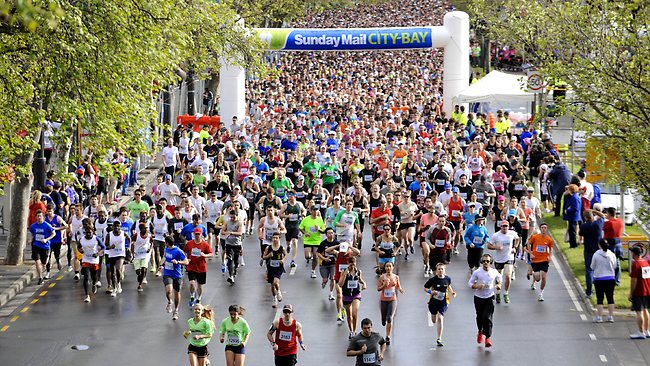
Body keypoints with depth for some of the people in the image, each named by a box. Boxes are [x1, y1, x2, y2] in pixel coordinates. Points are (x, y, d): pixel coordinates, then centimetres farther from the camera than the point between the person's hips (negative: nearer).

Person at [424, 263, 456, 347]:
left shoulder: (447, 279, -4)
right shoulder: (433, 279, -13)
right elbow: (425, 288, -4)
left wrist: (452, 292, 1)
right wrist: (431, 292, -22)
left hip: (443, 302, 0)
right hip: (433, 301, 0)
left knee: (440, 319, -15)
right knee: (434, 321, 15)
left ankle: (439, 339, -8)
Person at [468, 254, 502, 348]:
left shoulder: (494, 272, -4)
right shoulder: (477, 272, -7)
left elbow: (499, 278, 17)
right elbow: (470, 283, -2)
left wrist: (499, 285, -3)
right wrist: (476, 286, -22)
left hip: (489, 297, -1)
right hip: (478, 297, 1)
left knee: (487, 317, -14)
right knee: (479, 317, 15)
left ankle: (488, 338, -14)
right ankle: (480, 332, 44)